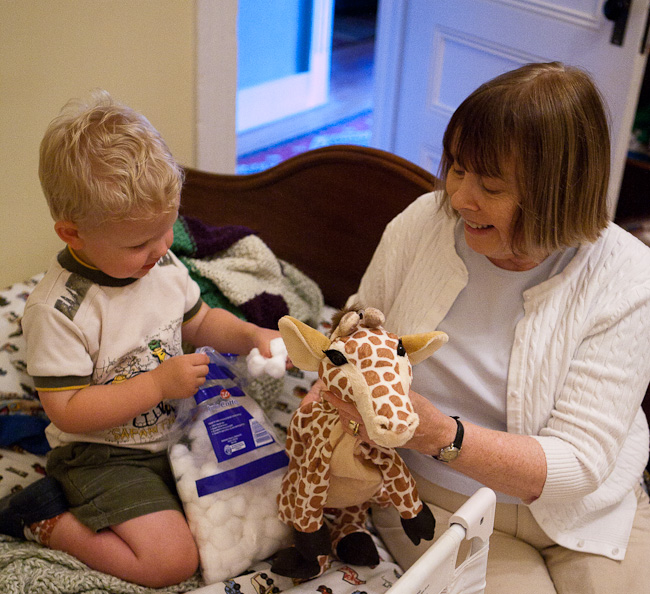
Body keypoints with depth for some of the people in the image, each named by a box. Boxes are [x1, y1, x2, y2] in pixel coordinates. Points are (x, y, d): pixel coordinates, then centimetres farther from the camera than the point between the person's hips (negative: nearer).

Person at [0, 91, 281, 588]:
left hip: (174, 428, 8)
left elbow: (199, 322, 15)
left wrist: (249, 335, -5)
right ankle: (48, 522, 2)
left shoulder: (164, 264, -3)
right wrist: (159, 383, -27)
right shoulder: (58, 310, -25)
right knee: (173, 559, -20)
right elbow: (68, 412, -23)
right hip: (104, 455, -8)